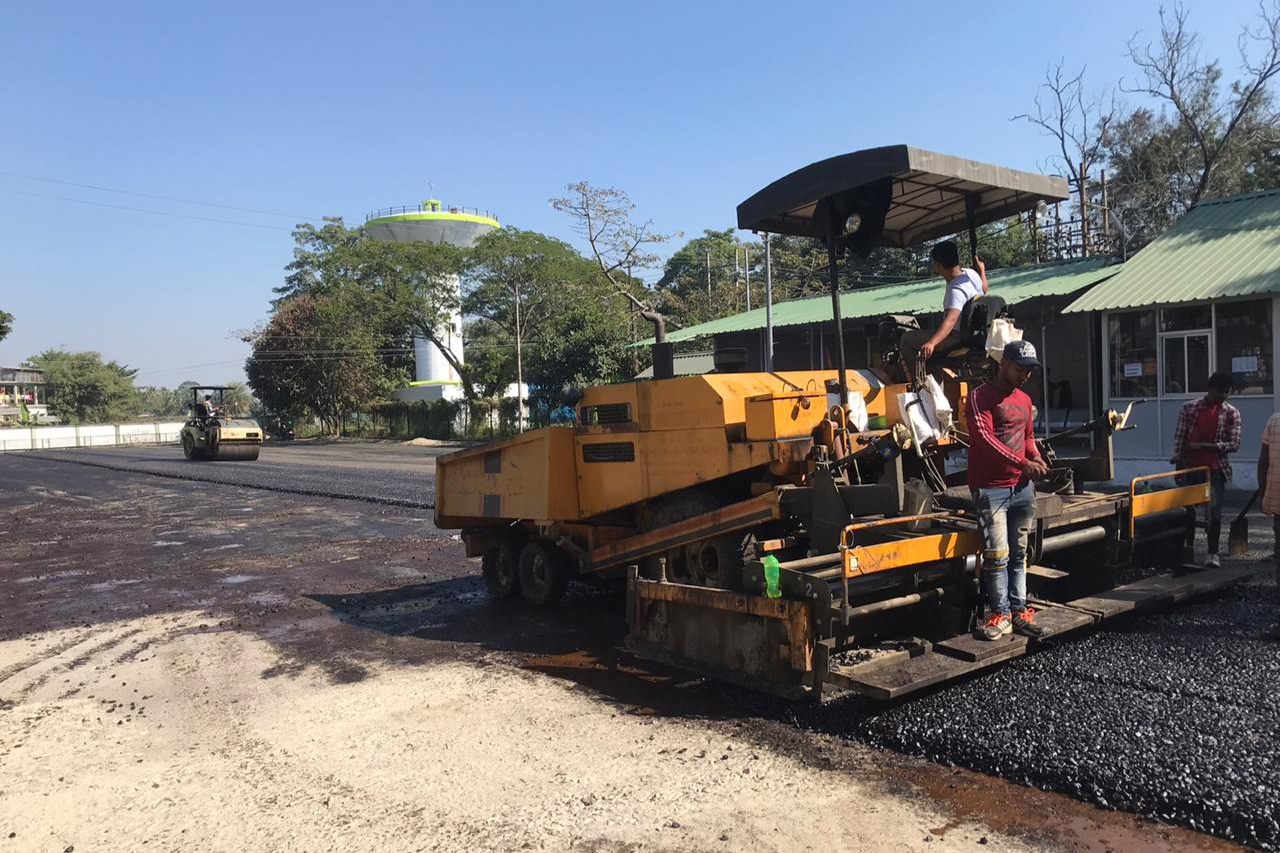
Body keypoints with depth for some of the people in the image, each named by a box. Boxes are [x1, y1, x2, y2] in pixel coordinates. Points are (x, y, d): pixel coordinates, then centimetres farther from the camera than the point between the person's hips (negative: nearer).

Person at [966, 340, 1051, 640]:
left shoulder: (1025, 400, 18)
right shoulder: (981, 396, -6)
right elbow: (984, 438, -16)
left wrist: (1037, 459, 5)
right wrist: (1022, 463, -21)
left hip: (1022, 486, 7)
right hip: (991, 488, -7)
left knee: (1019, 553, 9)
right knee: (997, 555, -7)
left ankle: (1019, 611, 15)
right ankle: (1000, 614, 1)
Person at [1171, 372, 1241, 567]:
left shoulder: (1232, 413, -1)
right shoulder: (1189, 407, 1)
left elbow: (1233, 445, -5)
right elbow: (1179, 436, 3)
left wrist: (1203, 446, -13)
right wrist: (1178, 458, -7)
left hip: (1215, 469, -1)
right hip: (1190, 467, 1)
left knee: (1214, 512, -1)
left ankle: (1213, 553, 11)